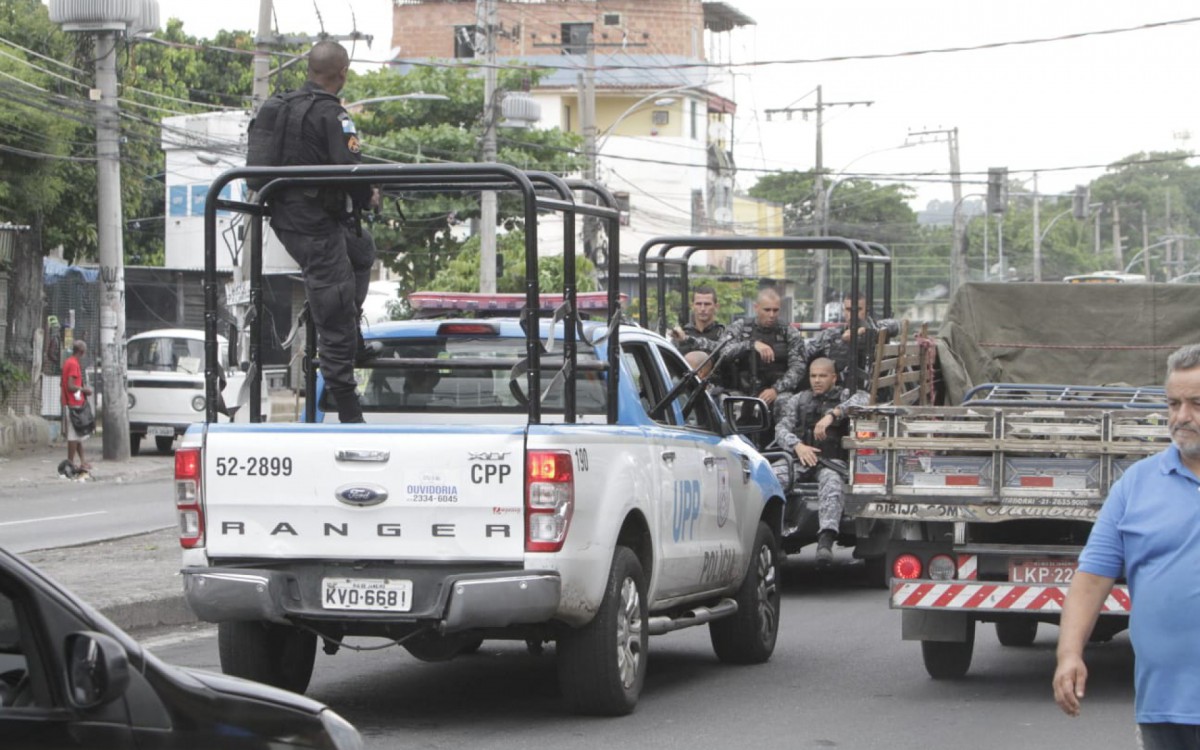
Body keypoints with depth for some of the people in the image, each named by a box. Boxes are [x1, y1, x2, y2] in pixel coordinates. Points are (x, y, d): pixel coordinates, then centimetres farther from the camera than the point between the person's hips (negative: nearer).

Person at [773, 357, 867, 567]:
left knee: (831, 480, -39)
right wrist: (797, 445, -12)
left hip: (833, 461, -3)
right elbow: (781, 428, 11)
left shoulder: (844, 396, 16)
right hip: (800, 460, 3)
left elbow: (862, 399, -8)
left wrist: (833, 414, -23)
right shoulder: (799, 400, 24)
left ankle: (825, 540, -57)